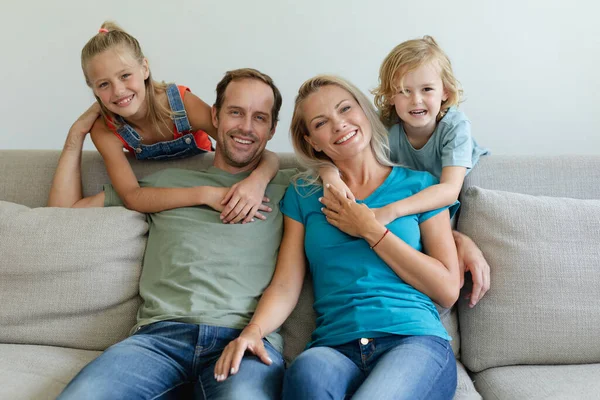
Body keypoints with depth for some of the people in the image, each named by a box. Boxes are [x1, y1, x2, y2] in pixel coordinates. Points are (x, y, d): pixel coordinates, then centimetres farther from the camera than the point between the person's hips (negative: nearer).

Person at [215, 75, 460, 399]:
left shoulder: (418, 185, 11)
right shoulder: (302, 196, 16)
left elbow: (448, 290, 2)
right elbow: (285, 286, 6)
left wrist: (371, 229, -2)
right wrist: (253, 330, -15)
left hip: (415, 340, -1)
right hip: (334, 347, 2)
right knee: (306, 371, -35)